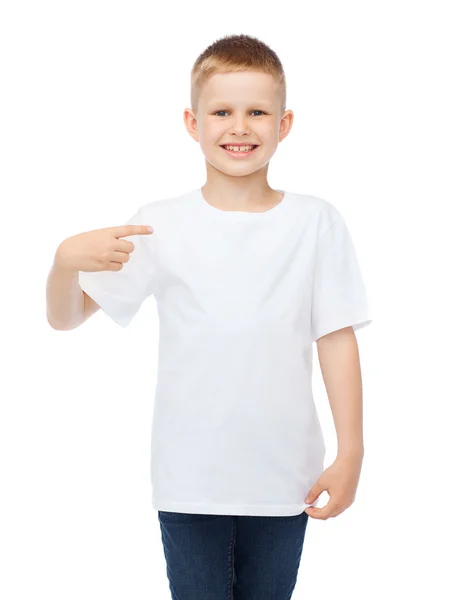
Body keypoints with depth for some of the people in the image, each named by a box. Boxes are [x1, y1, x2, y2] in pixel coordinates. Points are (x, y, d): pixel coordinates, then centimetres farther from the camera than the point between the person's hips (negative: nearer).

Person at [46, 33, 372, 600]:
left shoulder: (317, 223, -3)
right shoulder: (161, 224, -4)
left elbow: (337, 339, 0)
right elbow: (65, 317, -2)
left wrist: (350, 453, -2)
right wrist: (66, 259, -23)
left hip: (284, 479, 1)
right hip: (188, 482, 0)